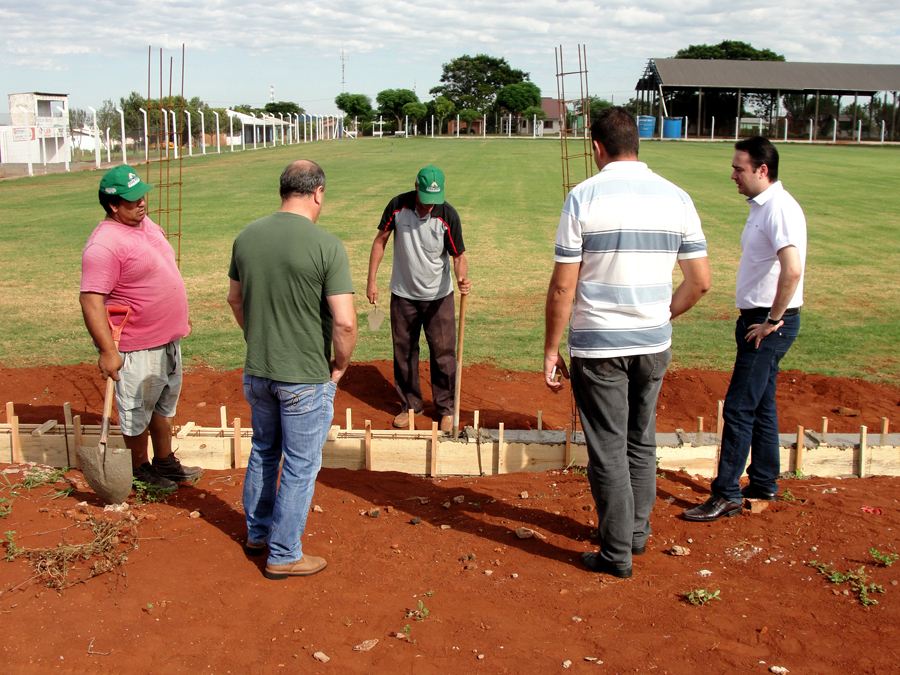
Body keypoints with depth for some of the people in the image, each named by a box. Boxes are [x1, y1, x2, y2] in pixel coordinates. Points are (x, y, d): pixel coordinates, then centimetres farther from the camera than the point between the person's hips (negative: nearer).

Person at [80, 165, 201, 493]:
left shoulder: (147, 225, 7)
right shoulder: (103, 244, -22)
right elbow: (90, 300, -26)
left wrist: (181, 317, 24)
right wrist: (107, 351, -29)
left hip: (168, 339, 9)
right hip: (136, 350, -9)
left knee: (165, 405, 21)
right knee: (138, 412, 9)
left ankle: (165, 462, 38)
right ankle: (141, 470, 28)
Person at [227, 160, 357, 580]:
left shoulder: (247, 237, -1)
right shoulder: (326, 246, -19)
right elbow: (345, 322, -22)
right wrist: (340, 364, -5)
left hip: (256, 370, 6)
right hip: (306, 377, -6)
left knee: (263, 451, 24)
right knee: (300, 465, 9)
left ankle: (257, 533, 40)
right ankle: (283, 555, 20)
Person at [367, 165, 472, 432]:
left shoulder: (448, 215, -15)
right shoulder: (398, 206, -11)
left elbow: (458, 255, -9)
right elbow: (380, 241, 1)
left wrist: (462, 277, -31)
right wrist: (372, 280, -1)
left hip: (439, 296, -2)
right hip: (403, 295, 2)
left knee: (443, 353, 1)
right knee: (403, 352, 10)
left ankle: (446, 408, 17)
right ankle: (410, 405, 27)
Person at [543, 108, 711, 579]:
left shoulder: (584, 196, -10)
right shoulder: (676, 197, 2)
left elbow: (563, 286, -12)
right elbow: (700, 280, 3)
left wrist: (551, 349, -3)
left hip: (598, 346, -4)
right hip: (655, 345, 5)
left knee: (608, 450, 6)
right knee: (641, 442, 20)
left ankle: (617, 554, 14)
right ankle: (637, 531, 33)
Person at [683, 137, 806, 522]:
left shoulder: (780, 209, -19)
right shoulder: (761, 207, 14)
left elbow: (792, 270, -31)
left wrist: (773, 320, -22)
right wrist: (760, 318, 17)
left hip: (769, 324, -10)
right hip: (757, 318, 10)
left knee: (739, 408, -7)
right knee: (761, 405, 16)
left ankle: (726, 494, 0)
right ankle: (764, 485, 28)